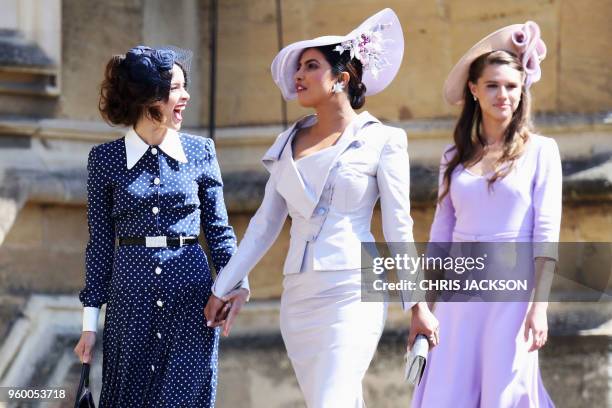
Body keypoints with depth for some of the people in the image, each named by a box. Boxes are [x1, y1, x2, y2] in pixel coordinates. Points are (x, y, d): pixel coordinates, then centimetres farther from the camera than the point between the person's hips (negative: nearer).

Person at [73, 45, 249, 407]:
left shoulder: (200, 152, 5)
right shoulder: (106, 159, 3)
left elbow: (218, 229, 9)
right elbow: (100, 242, 6)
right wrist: (90, 321, 4)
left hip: (191, 299, 0)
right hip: (131, 301, 0)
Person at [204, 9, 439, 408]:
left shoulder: (381, 141, -1)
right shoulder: (290, 142, 13)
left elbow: (399, 229, -1)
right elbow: (265, 224, 17)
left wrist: (419, 304, -3)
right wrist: (223, 288, 16)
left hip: (352, 292, -5)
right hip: (298, 296, 5)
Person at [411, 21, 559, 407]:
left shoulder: (540, 151, 0)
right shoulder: (455, 157, 10)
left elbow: (546, 235, -5)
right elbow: (441, 231, 14)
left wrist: (539, 307, -13)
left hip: (512, 292, -4)